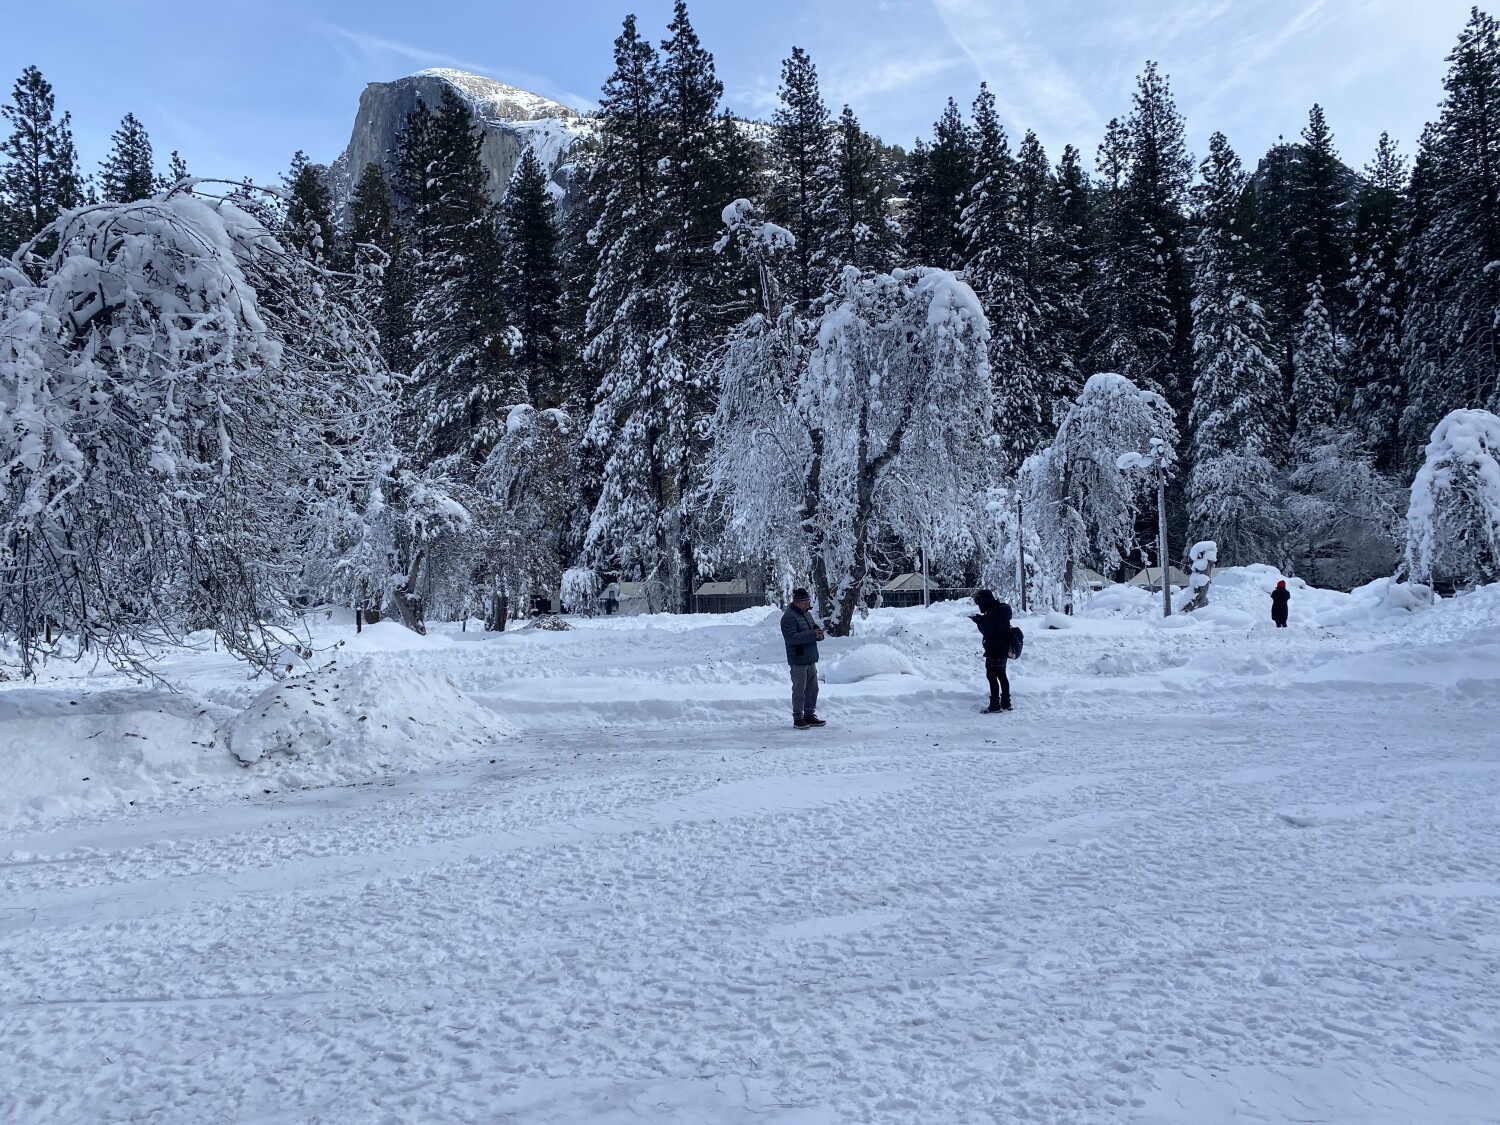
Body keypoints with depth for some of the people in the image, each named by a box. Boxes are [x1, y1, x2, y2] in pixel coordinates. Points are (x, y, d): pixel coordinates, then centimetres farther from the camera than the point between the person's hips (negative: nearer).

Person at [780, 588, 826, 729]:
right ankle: (798, 718, 5)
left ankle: (810, 715, 23)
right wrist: (812, 635, -28)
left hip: (810, 659, 9)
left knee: (812, 688, 13)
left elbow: (814, 629, 26)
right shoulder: (789, 617, -14)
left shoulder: (807, 614, 14)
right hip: (798, 660, -9)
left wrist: (819, 633, 0)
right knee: (799, 690, -3)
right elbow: (791, 638, -24)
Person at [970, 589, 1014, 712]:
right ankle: (1005, 703, 24)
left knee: (991, 675, -6)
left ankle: (995, 704, -6)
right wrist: (980, 619, 7)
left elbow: (986, 631, -20)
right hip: (1003, 649, 10)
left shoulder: (992, 613, -21)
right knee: (1001, 675, 17)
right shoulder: (1000, 609, 11)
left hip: (994, 650, -10)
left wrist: (978, 621, -5)